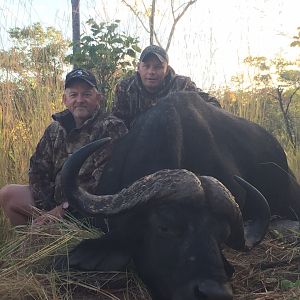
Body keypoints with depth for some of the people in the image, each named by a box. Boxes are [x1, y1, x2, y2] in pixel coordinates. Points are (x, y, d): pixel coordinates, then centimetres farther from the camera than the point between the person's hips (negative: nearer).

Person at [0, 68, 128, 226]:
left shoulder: (112, 128, -12)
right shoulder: (56, 129, 9)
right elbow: (38, 169, 9)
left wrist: (64, 208, -21)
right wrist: (44, 208, -6)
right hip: (55, 198, 7)